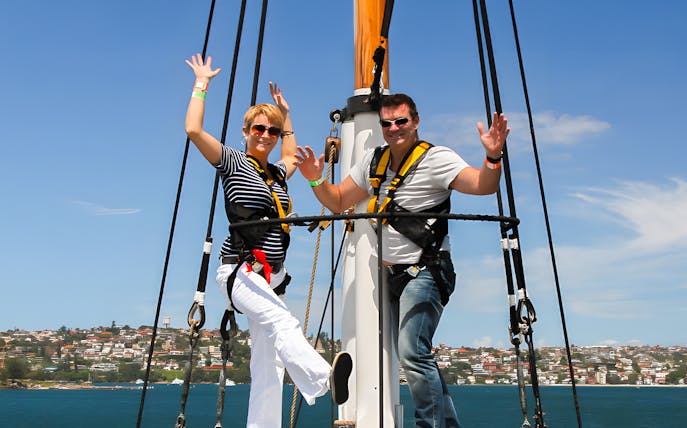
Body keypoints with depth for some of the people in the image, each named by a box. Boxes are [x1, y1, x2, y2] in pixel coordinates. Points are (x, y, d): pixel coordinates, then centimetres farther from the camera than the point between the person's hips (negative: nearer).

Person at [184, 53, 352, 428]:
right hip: (240, 270, -7)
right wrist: (202, 84, 0)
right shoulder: (233, 162, 1)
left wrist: (285, 113, 36)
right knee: (284, 323, -35)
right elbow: (193, 130, -11)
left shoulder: (277, 173, 18)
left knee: (267, 368, 3)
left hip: (272, 274, 7)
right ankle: (324, 380, -53)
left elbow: (292, 155, 41)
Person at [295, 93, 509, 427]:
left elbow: (483, 186, -19)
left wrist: (493, 157, -37)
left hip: (423, 272, -7)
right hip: (391, 274, 8)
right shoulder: (374, 160, 10)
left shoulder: (435, 158, -9)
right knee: (412, 359, 15)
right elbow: (338, 202, 14)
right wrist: (316, 180, -2)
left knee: (413, 355, -17)